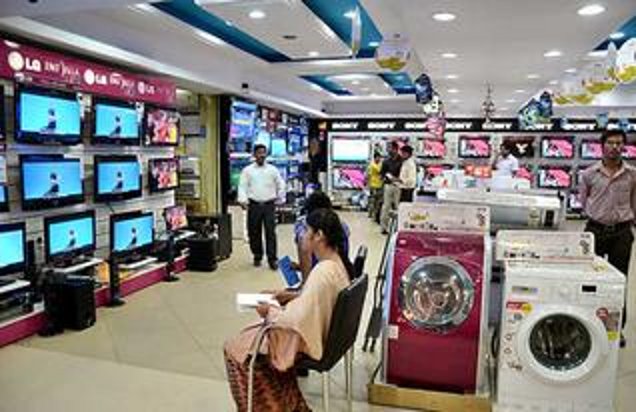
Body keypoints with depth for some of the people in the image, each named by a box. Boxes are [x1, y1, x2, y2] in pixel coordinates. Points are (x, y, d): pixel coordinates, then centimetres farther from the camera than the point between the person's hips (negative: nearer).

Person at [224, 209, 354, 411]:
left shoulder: (322, 273, -31)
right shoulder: (337, 261, -2)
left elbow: (298, 321, -29)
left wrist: (270, 311, -13)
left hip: (307, 340, -9)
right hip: (326, 333, 9)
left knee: (234, 348, 6)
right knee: (251, 335, 22)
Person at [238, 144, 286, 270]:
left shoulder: (273, 170, 7)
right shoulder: (247, 170, 5)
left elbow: (281, 185, 15)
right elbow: (242, 186, -1)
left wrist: (279, 198, 12)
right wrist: (243, 200, -13)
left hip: (269, 205, 0)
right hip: (254, 205, 0)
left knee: (271, 232, -5)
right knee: (254, 233, 6)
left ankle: (272, 259, -1)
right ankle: (257, 257, 22)